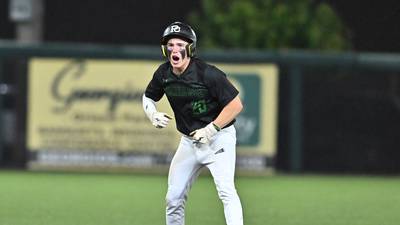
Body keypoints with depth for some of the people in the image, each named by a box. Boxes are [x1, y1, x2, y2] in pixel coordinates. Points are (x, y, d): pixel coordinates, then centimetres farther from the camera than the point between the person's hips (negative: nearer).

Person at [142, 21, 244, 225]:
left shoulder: (207, 74, -21)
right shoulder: (163, 74, -4)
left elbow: (236, 105, -19)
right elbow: (148, 97, 15)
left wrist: (211, 129, -21)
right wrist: (153, 114, -7)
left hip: (218, 137, -7)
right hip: (189, 140, 7)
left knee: (226, 190, -23)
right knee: (173, 198, 8)